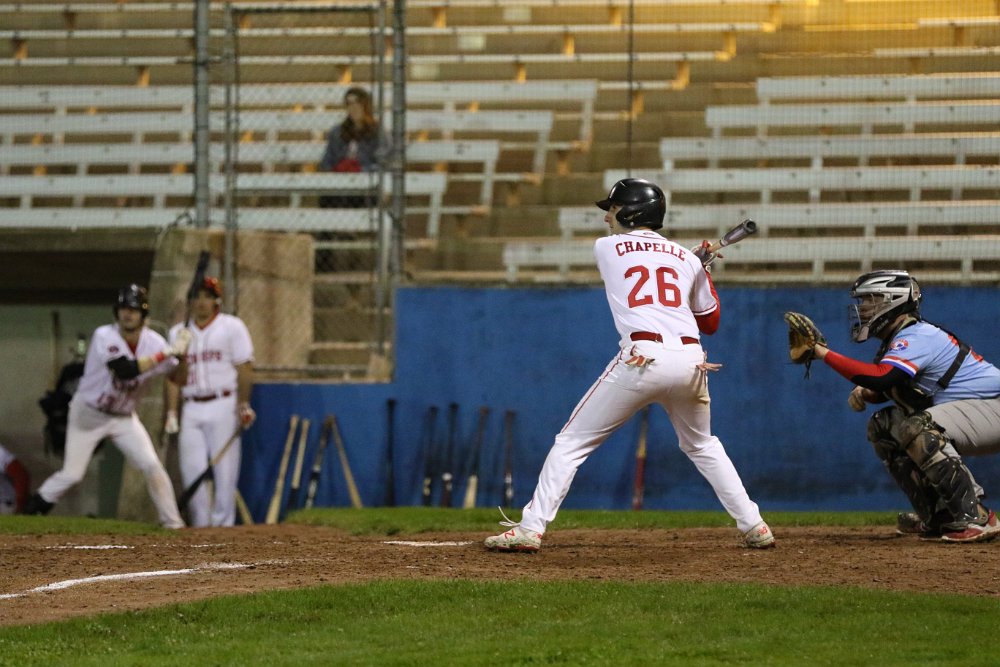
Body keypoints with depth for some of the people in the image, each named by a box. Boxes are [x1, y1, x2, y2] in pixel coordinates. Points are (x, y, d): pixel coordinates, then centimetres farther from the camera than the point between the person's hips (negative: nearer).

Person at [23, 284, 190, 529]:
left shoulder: (153, 341, -10)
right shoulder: (104, 336, -24)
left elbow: (179, 378, -6)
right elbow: (126, 370, -38)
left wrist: (182, 356, -28)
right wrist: (167, 353, -37)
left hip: (124, 417, 3)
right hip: (89, 414, -3)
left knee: (152, 466, -11)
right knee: (71, 474, -4)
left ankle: (172, 522, -1)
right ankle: (33, 508, 19)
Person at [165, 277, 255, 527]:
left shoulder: (232, 327, 5)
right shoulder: (179, 332, 15)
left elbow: (244, 368, 0)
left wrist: (243, 406, -10)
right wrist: (172, 413, 2)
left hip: (223, 406, -3)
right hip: (191, 410, 3)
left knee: (225, 469, -9)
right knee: (192, 470, -3)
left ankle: (223, 523, -6)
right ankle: (200, 527, 4)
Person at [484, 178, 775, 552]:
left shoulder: (606, 249, 12)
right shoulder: (688, 259, 18)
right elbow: (710, 323, 25)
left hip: (642, 358, -4)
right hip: (690, 360, 4)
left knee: (572, 443, 4)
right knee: (702, 446, 28)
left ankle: (530, 529, -6)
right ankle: (754, 527, 22)